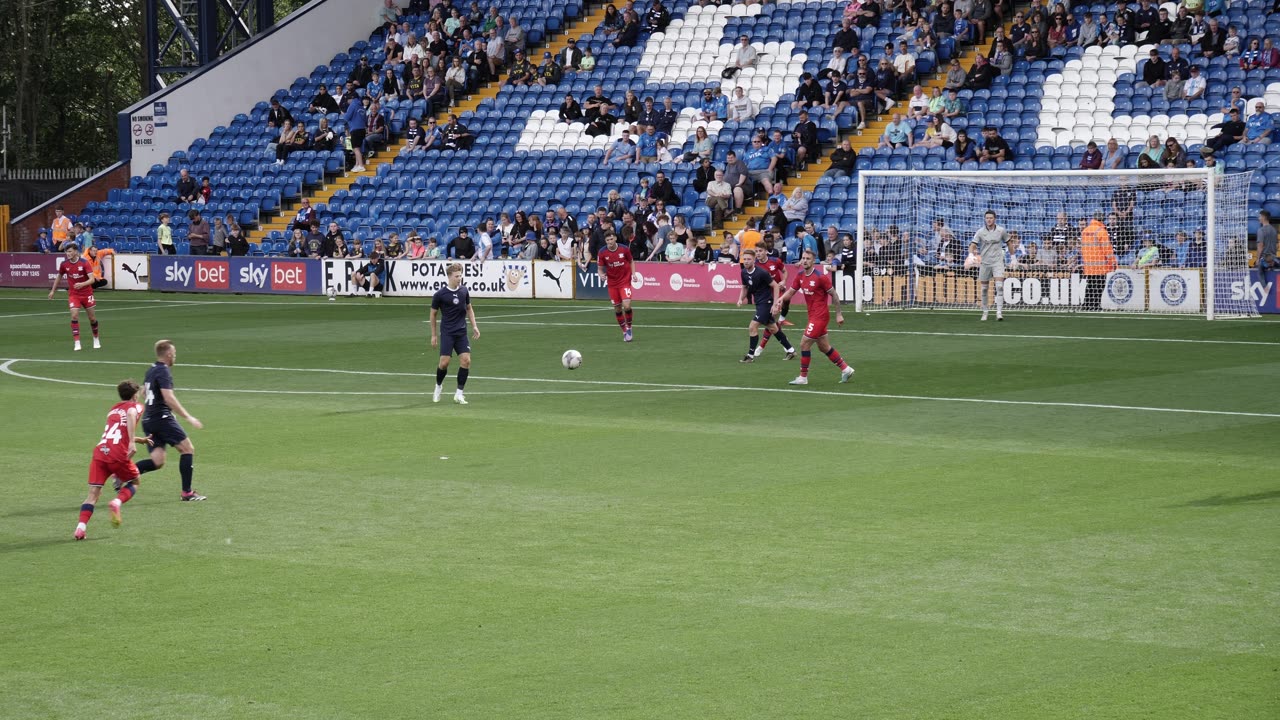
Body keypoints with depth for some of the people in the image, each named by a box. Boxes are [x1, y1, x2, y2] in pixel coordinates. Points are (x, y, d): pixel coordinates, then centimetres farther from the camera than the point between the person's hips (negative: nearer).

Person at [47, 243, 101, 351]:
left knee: (92, 317, 7)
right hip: (73, 294, 1)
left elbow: (92, 279, -23)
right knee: (74, 316, -15)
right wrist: (53, 290, 19)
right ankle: (77, 343, -13)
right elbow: (59, 277, 14)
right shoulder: (64, 264, -5)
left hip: (86, 293, -1)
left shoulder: (84, 263, -16)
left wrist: (82, 284, -41)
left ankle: (96, 340, 30)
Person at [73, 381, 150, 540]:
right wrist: (132, 442, -21)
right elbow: (131, 414, -14)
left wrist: (140, 440, 58)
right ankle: (117, 503, -7)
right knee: (133, 482, 21)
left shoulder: (113, 409, 30)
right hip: (118, 454, -4)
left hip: (100, 451, 4)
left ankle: (81, 527, -19)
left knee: (94, 493, 1)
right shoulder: (136, 406, 11)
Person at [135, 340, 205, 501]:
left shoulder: (151, 370, 16)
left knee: (157, 461, 4)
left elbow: (144, 392, 31)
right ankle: (187, 493, -3)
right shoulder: (163, 372, -12)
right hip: (162, 418, -9)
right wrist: (189, 417, -20)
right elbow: (169, 398, -21)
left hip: (148, 419, 9)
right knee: (187, 448, -1)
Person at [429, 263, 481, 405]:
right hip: (447, 333, -3)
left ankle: (459, 394, 1)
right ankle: (438, 386, 22)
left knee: (466, 360, -9)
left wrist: (474, 326, 8)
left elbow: (469, 309, 17)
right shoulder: (440, 294, -8)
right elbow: (433, 314, 3)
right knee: (444, 362, -9)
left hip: (461, 333, 3)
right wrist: (434, 335, 5)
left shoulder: (464, 291, 3)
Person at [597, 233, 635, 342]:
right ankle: (625, 332, 24)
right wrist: (601, 275, -22)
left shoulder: (624, 249, -9)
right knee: (617, 309, 5)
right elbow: (600, 268, 0)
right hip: (612, 283, 2)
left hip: (625, 281, -2)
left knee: (626, 305, -17)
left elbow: (631, 261, 8)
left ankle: (628, 328, 8)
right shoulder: (602, 252, -8)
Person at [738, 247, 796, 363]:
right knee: (773, 328, 16)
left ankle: (750, 355, -3)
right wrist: (741, 299, -2)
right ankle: (790, 350, 28)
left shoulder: (761, 272, -21)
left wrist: (775, 304, -17)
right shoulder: (744, 272, 0)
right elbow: (745, 287, 16)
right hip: (759, 303, 8)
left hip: (766, 302, -8)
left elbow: (775, 286, -14)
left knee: (752, 327, -13)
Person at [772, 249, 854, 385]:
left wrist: (839, 314, -8)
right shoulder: (800, 275, 3)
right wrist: (781, 299, -12)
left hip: (820, 316, -8)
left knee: (804, 344, -8)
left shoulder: (820, 277, -17)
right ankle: (845, 369, 28)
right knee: (824, 347, 15)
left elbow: (833, 294, -10)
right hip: (813, 315, 8)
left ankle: (803, 377, 3)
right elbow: (791, 292, 10)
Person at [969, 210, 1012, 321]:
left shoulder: (1001, 231, 0)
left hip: (998, 262, -1)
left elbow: (1009, 243, 14)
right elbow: (972, 245, -10)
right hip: (985, 262, 1)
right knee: (984, 289, 6)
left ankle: (999, 312, -17)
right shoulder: (980, 232, -3)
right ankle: (984, 312, 20)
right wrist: (971, 253, -32)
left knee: (999, 286, -16)